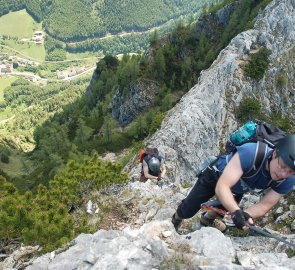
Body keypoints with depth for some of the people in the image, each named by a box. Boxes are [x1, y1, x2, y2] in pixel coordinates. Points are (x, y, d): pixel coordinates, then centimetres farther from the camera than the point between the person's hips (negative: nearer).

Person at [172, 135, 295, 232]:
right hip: (216, 175, -3)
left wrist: (244, 215, -46)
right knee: (187, 211, 9)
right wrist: (236, 212, -62)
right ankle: (175, 220, 43)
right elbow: (221, 186, -48)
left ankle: (206, 219, 49)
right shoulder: (251, 152, -46)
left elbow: (264, 205, -27)